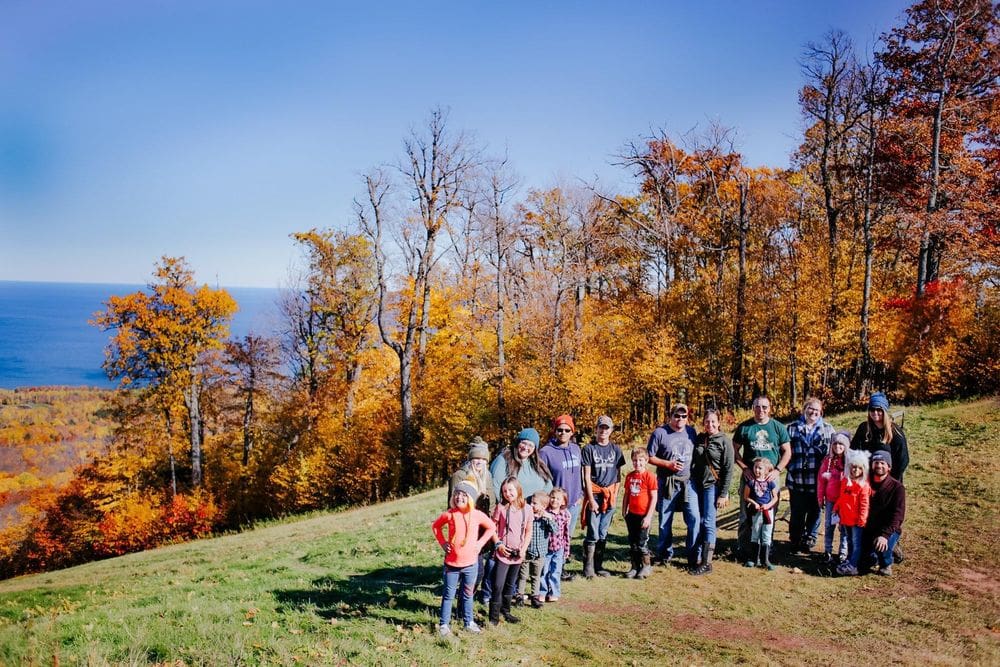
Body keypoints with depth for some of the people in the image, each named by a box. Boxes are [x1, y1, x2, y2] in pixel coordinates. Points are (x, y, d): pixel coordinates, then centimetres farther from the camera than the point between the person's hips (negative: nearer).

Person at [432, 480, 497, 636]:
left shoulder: (477, 515, -9)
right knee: (448, 595, 8)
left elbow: (491, 527, 7)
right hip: (451, 564, -1)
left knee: (468, 594, 16)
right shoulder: (449, 514, -11)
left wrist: (480, 543, -1)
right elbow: (435, 526, 7)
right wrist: (443, 543, -2)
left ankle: (469, 622, 31)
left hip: (470, 564, 1)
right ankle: (444, 624, 20)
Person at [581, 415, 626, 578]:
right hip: (594, 494, -3)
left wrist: (615, 495, 1)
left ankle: (598, 565, 18)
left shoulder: (616, 449, 9)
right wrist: (591, 499, -9)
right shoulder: (589, 449, -2)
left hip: (610, 495, 3)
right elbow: (587, 476, -4)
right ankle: (588, 566, 4)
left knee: (603, 533, 9)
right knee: (593, 533, -6)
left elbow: (618, 475, 11)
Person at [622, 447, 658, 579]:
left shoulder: (649, 476, -11)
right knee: (632, 542, 11)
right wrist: (624, 512, 12)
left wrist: (648, 516, -13)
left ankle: (646, 567, 17)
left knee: (641, 542, 1)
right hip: (632, 514, 6)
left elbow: (654, 498, -11)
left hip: (643, 515, -6)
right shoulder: (629, 476, 6)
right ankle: (635, 567, 23)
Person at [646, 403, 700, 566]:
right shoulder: (660, 433, -4)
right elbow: (650, 457, -4)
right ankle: (665, 554, 23)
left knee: (694, 518, -5)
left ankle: (693, 556, 7)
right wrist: (668, 464, -14)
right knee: (665, 521, 7)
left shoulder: (691, 432, 7)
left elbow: (697, 454, 16)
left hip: (688, 482, 3)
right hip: (667, 483, -2)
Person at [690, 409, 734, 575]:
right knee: (699, 522, 4)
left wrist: (723, 494, -12)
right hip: (697, 484, 5)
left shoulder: (725, 441, -6)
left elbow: (728, 469, -8)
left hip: (713, 485, -5)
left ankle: (706, 563, -5)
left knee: (708, 523, -7)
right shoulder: (699, 439, 9)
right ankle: (698, 557, 12)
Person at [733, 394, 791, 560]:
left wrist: (777, 470, -7)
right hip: (749, 476, -1)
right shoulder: (744, 427, 2)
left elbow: (787, 451, 6)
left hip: (771, 477, 1)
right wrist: (744, 468, -8)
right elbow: (735, 450, 5)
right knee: (746, 515, 1)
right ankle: (743, 550, 9)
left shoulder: (778, 427, 4)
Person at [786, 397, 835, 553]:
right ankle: (795, 540, 20)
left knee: (814, 511, 10)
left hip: (817, 479, 1)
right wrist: (791, 467, -3)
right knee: (797, 513, 5)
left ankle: (810, 540, 26)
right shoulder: (793, 428, 6)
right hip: (797, 479, -1)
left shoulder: (827, 429, 8)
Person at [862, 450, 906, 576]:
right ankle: (874, 558, 31)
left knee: (882, 545, -33)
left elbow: (897, 515, -18)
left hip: (889, 530, -4)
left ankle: (886, 565, 0)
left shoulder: (897, 487, -10)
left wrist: (885, 535, -30)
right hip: (868, 529, 4)